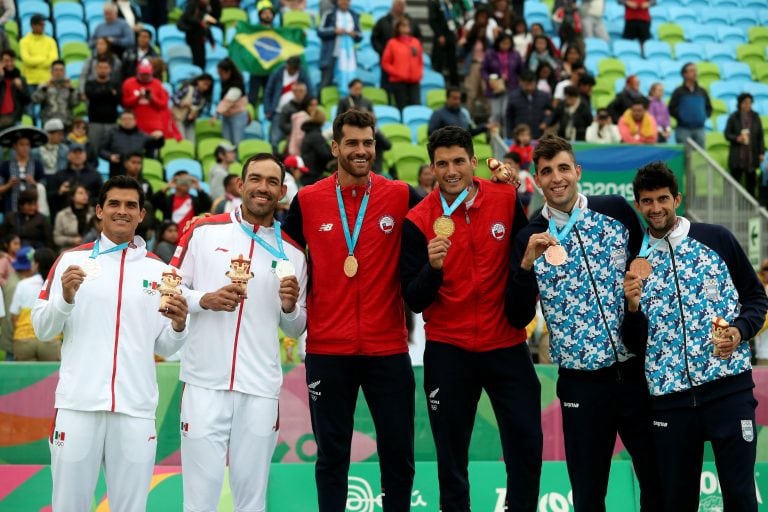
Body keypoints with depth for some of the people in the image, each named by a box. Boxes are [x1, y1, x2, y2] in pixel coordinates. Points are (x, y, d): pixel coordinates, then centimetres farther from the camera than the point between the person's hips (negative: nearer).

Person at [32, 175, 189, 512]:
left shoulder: (159, 269, 11)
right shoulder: (72, 260, 6)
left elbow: (163, 347, 12)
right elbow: (42, 329, 4)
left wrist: (178, 326, -8)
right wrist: (66, 296, -13)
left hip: (136, 408, 1)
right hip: (78, 404, -1)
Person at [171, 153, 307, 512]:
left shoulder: (292, 252, 8)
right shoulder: (204, 232, 3)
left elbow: (296, 329, 13)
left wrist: (290, 307, -9)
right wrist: (205, 300, -12)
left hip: (260, 388, 2)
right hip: (205, 383, -2)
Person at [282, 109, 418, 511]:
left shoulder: (401, 197, 0)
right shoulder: (307, 200, 1)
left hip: (388, 347, 0)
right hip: (327, 349, 0)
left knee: (398, 452, 7)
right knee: (332, 454, 7)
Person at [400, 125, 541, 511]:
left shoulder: (506, 200, -4)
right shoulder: (418, 221, -7)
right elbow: (414, 301, -9)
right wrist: (433, 266, -26)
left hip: (506, 345, 1)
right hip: (448, 350, -1)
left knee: (527, 441, 2)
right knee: (451, 453, 7)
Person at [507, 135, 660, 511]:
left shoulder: (615, 209, 1)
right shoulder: (529, 239, 0)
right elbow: (518, 318, -5)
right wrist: (527, 264, -18)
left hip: (637, 370, 1)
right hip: (582, 380, -1)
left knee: (660, 481, 9)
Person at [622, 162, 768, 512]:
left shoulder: (717, 240, 3)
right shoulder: (634, 260, 8)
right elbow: (636, 345, 8)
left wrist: (740, 331, -9)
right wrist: (633, 307, -11)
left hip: (729, 387, -2)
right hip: (669, 395, 2)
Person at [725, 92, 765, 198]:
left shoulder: (755, 117, 5)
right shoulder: (733, 117, -1)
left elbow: (760, 136, 6)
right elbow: (727, 134, 0)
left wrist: (761, 153, 1)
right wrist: (737, 138, -19)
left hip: (751, 156, 2)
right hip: (737, 156, -2)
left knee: (751, 182, 4)